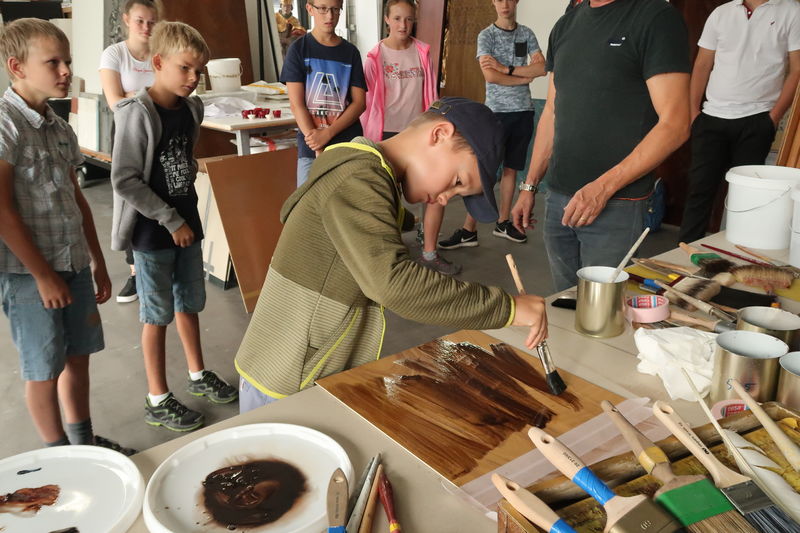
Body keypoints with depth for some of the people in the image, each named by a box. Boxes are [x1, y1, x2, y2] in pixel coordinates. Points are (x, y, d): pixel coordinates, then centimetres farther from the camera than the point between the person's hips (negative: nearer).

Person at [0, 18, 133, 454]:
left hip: (73, 264, 7)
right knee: (44, 369, 7)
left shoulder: (60, 128, 10)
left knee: (78, 355, 17)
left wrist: (98, 263, 16)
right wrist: (43, 275, -14)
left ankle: (84, 442, 35)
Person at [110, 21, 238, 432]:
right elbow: (124, 181, -20)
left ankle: (198, 376, 36)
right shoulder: (138, 114, -17)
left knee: (190, 304, 18)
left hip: (186, 223, 6)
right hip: (152, 231, -6)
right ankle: (157, 400, 19)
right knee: (158, 314, 4)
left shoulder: (192, 109, 4)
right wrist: (171, 220, -18)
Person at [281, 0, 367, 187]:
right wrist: (319, 150, -14)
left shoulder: (351, 52, 8)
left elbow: (359, 102, 2)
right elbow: (296, 104, -4)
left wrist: (328, 133, -13)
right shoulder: (298, 49, 2)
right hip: (310, 149, -1)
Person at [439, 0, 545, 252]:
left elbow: (542, 68, -3)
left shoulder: (526, 34, 9)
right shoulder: (486, 35, -2)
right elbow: (490, 75, -14)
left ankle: (503, 222, 20)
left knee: (511, 168, 10)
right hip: (496, 111, -4)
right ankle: (469, 230, -4)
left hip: (523, 111, 4)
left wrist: (507, 68, -11)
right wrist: (524, 78, -5)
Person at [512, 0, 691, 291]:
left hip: (616, 204, -6)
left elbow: (674, 125, -13)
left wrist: (603, 187, -19)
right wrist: (529, 186, 14)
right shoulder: (565, 25, 13)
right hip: (557, 198, 6)